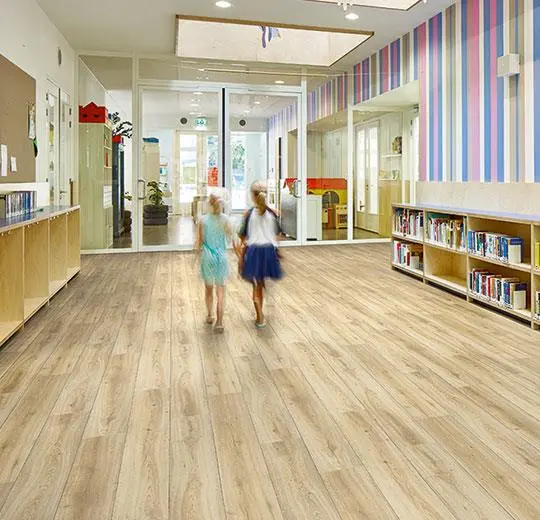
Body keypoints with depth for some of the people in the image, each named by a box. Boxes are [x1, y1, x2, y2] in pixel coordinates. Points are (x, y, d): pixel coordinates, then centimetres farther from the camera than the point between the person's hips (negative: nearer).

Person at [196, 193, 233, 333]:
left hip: (207, 257, 0)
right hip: (221, 256, 0)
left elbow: (201, 240, -3)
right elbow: (230, 237, -5)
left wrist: (199, 250, 14)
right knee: (220, 291, 4)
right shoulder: (225, 219, -8)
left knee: (209, 288, 19)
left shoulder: (203, 220, -8)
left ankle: (210, 316, 32)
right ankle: (219, 322, -3)